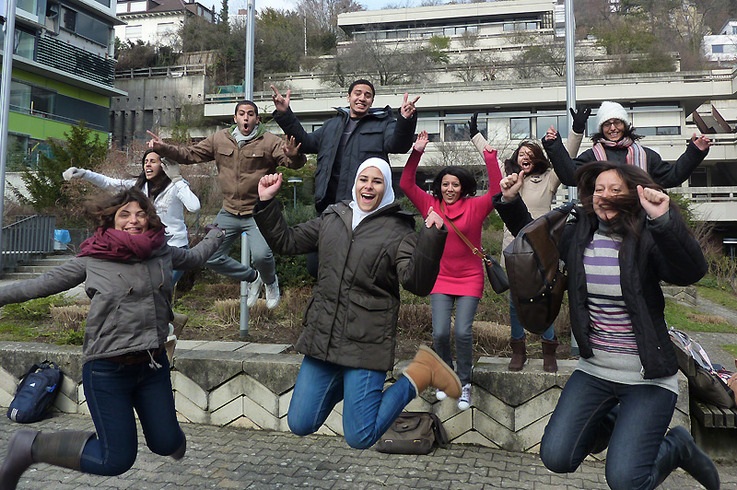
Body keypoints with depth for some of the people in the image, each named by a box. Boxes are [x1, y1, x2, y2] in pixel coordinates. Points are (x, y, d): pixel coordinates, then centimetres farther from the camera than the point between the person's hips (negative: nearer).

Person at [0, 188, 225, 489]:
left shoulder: (163, 253, 4)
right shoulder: (92, 260, -5)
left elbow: (194, 257, 24)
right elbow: (42, 284, 3)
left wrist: (217, 233, 38)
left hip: (153, 365, 4)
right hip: (108, 370, -4)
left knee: (165, 444, 10)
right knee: (117, 460, -2)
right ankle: (30, 447, 17)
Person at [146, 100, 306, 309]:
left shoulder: (269, 141, -7)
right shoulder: (219, 139, 5)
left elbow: (293, 162, -18)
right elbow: (190, 154, 12)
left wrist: (294, 155, -42)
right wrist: (164, 148, -1)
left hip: (258, 213, -5)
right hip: (228, 213, 5)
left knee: (261, 256, -25)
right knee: (212, 258, 4)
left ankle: (270, 282, 12)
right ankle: (252, 277, 27)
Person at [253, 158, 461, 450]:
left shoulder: (398, 231, -3)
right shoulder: (331, 218, 11)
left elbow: (417, 283, -17)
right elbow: (286, 242, 19)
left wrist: (431, 238, -29)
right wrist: (266, 202, 10)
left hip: (366, 343, -5)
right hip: (322, 336, 5)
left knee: (360, 438, -2)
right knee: (300, 426, 10)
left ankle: (419, 375, 16)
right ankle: (344, 383, 35)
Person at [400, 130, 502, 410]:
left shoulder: (475, 207, -1)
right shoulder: (431, 205, 4)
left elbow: (497, 191, -13)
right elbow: (406, 184, 1)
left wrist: (491, 161, -17)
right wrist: (417, 153, -7)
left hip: (470, 279, -1)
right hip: (441, 279, 2)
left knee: (463, 332, -8)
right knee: (440, 333, -5)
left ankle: (464, 384, 12)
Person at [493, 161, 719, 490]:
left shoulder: (647, 238, -12)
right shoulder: (578, 234, 2)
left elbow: (692, 272, -30)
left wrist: (664, 220, -43)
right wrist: (510, 202, 7)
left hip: (647, 377, -4)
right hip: (593, 369, 5)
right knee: (556, 458, -2)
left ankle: (676, 447, 21)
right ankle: (607, 422, 29)